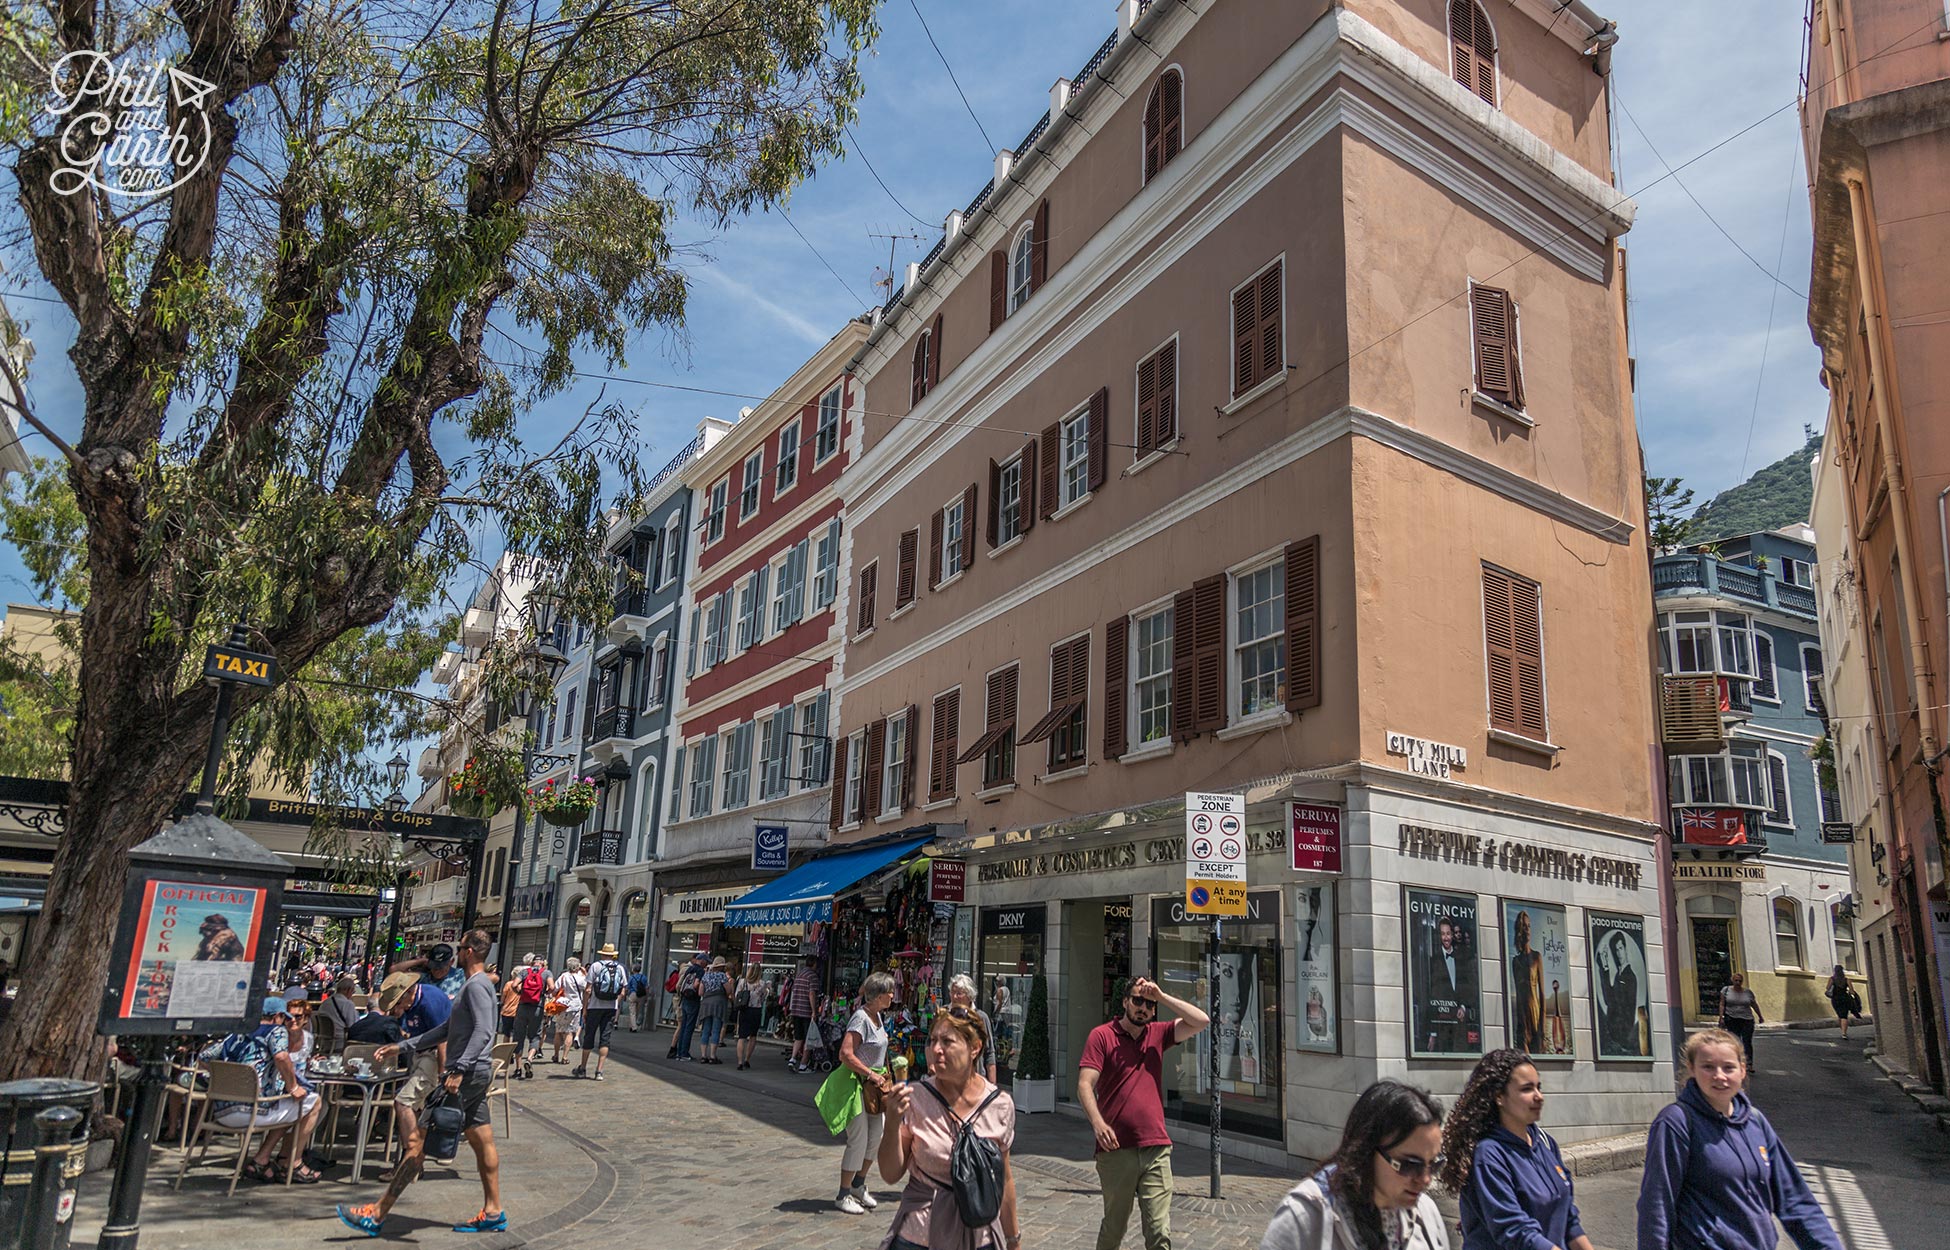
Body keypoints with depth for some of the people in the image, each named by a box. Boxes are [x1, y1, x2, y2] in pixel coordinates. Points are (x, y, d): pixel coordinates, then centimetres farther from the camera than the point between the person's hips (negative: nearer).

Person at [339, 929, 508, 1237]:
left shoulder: (477, 986, -13)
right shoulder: (474, 984, 20)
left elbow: (483, 1032, -26)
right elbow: (446, 1030, 25)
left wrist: (459, 1069, -33)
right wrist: (401, 1048, 23)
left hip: (467, 1075, -10)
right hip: (474, 1073, 10)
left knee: (418, 1140, -6)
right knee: (482, 1141, 11)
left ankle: (378, 1215, -2)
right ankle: (493, 1212, 16)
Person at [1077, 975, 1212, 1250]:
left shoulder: (1158, 1034, 11)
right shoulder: (1102, 1035, -1)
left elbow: (1202, 1022, 1)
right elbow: (1084, 1085, -9)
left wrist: (1162, 996, -4)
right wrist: (1097, 1121, -25)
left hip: (1156, 1149, 3)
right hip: (1116, 1150, -2)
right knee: (1114, 1227, 11)